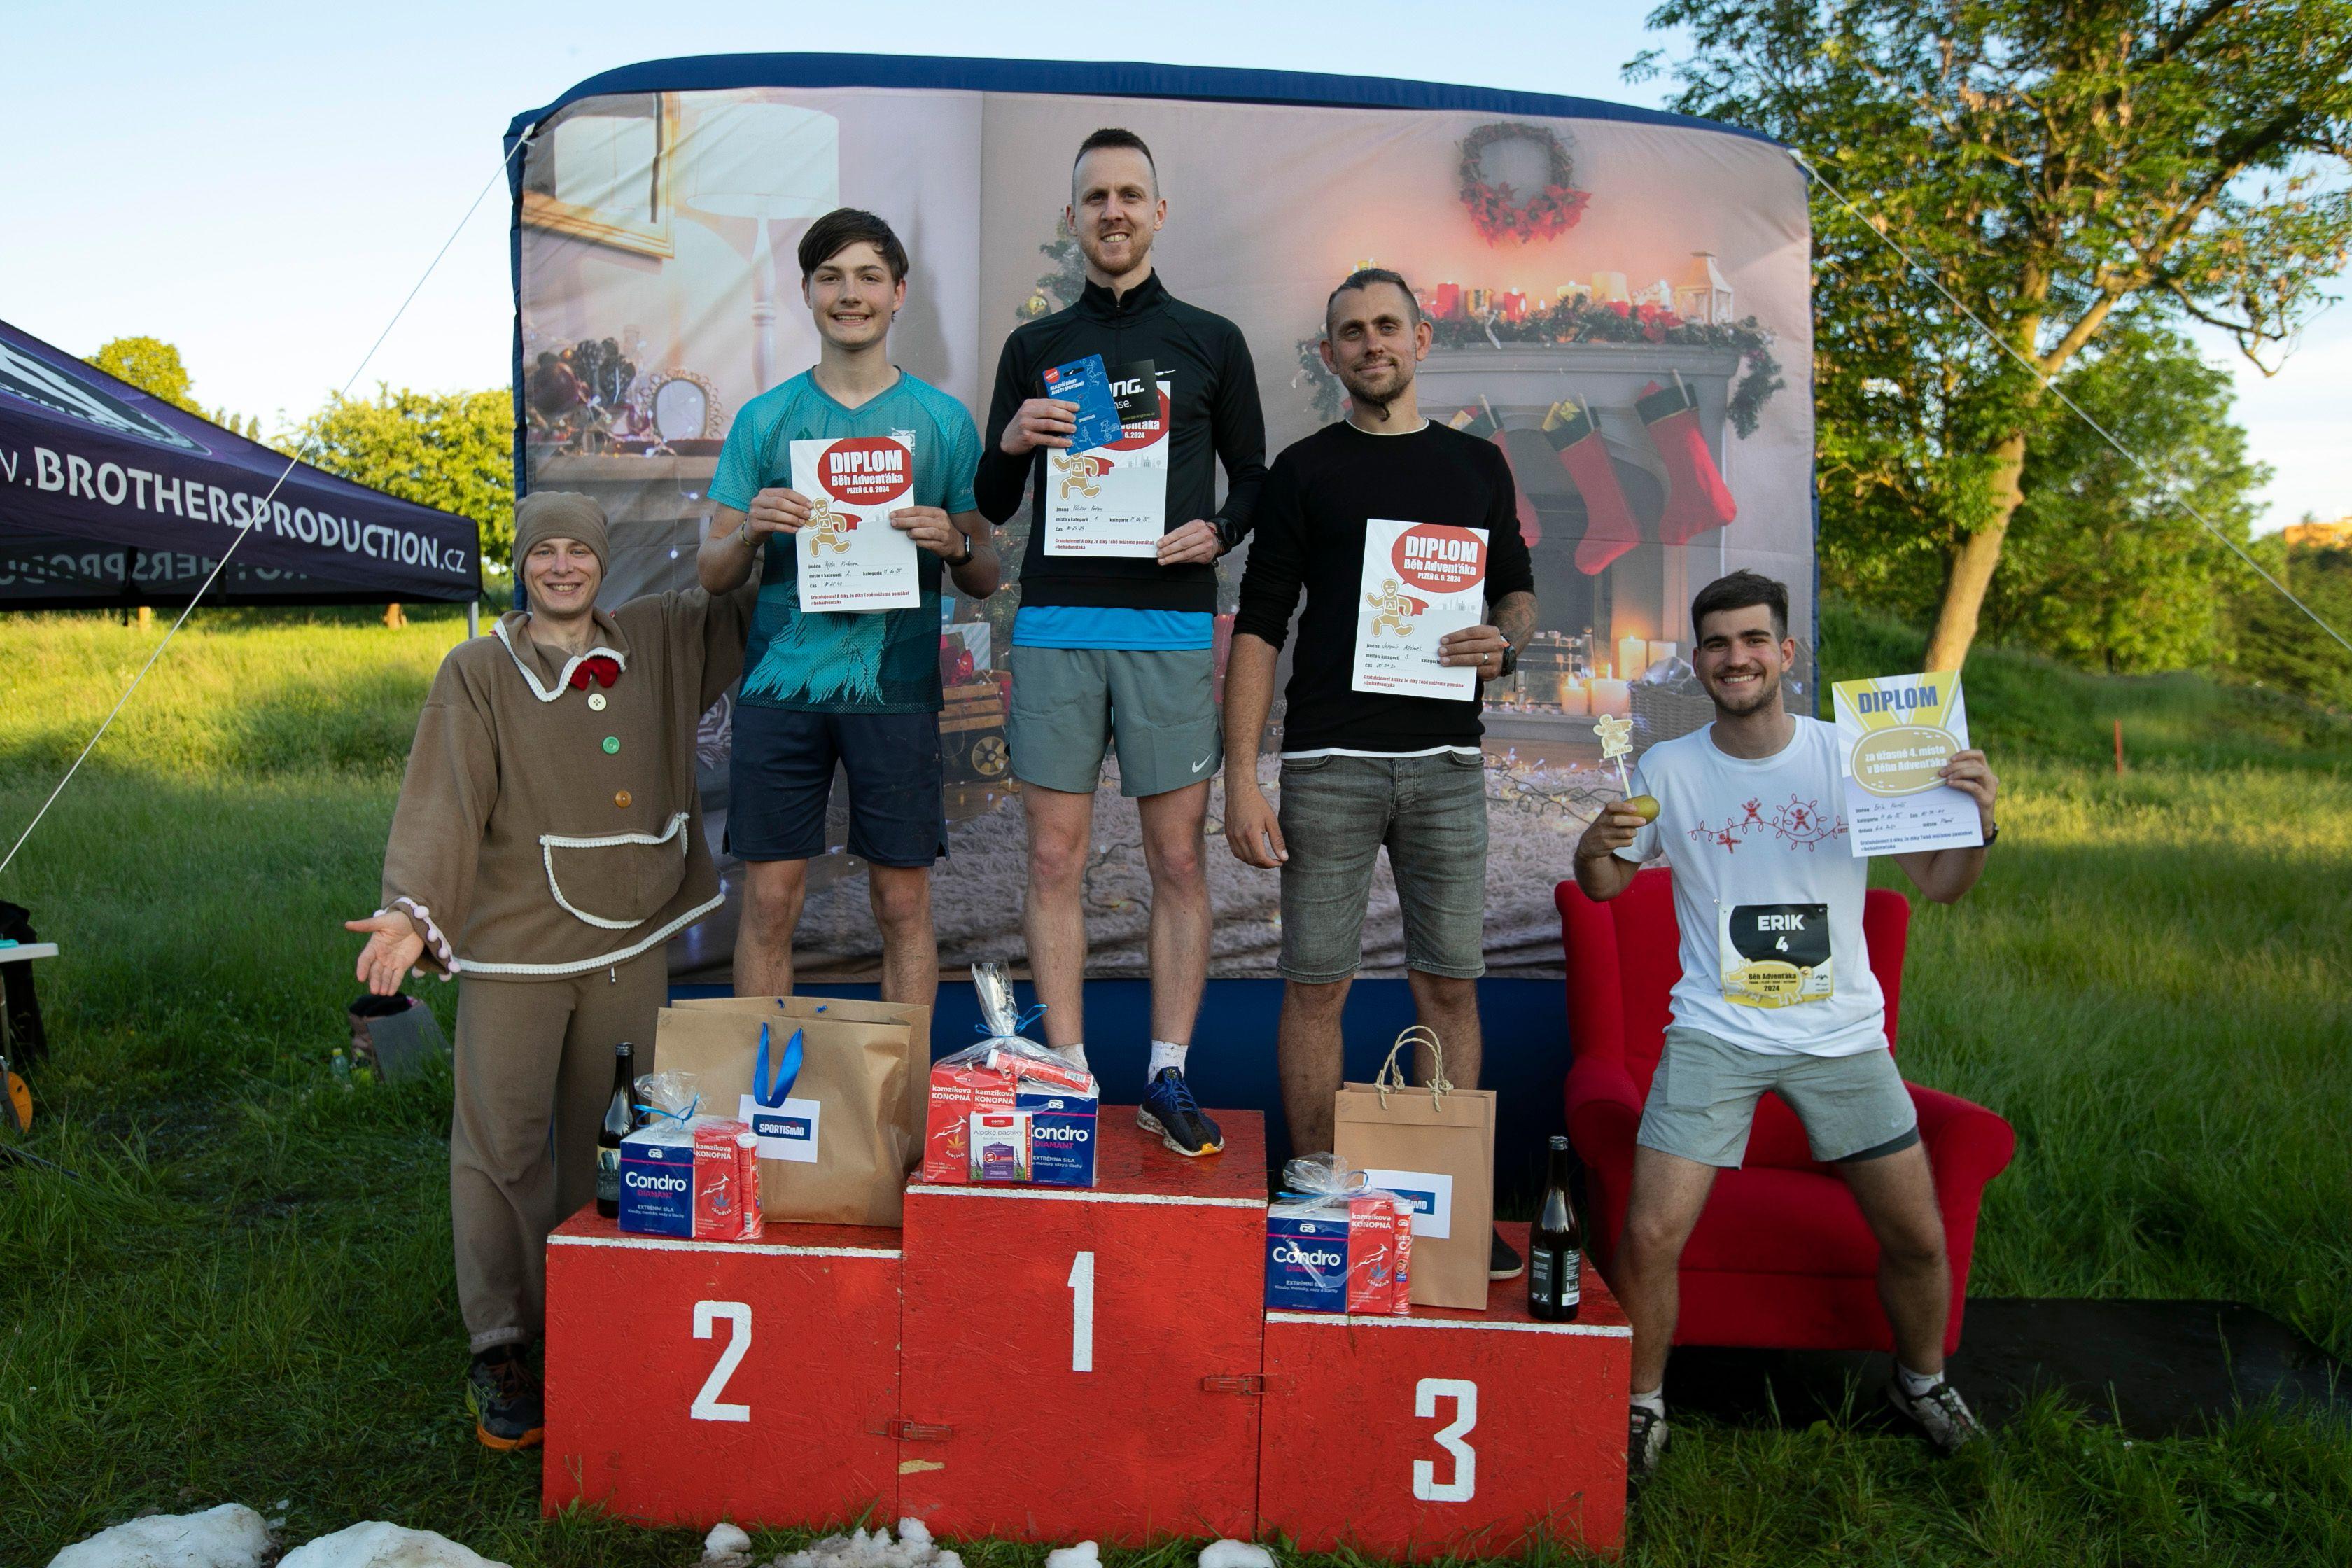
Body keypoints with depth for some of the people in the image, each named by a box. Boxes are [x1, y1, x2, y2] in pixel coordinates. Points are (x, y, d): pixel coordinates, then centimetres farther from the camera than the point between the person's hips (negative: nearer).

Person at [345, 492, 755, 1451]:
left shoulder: (660, 642, 11)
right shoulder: (478, 672, 2)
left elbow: (744, 610, 24)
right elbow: (444, 799, -8)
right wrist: (410, 910, -21)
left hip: (631, 941, 3)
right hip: (515, 945, -3)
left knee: (612, 1140, 9)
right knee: (503, 1140, -2)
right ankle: (499, 1347, 10)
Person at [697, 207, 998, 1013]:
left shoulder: (942, 419, 8)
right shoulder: (764, 418, 9)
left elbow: (986, 579, 8)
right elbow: (712, 574, 9)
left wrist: (953, 545, -14)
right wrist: (751, 529, -12)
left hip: (895, 686, -1)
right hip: (781, 683, 1)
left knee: (903, 902, 3)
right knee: (770, 899, 3)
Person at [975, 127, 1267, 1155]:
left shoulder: (1212, 342, 11)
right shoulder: (1034, 347, 14)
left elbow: (1255, 478, 15)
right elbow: (993, 505, 15)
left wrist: (1217, 532, -6)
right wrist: (1010, 442, -6)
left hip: (1172, 627, -1)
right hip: (1055, 626, 1)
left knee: (1178, 859, 0)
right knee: (1054, 857, 1)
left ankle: (1167, 1077, 10)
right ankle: (1068, 1077, 11)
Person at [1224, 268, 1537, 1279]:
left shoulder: (1477, 465, 14)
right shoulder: (1304, 470, 7)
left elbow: (1519, 591, 22)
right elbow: (1259, 625, 3)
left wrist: (1506, 642, -4)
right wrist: (1241, 779, -6)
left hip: (1446, 759, 2)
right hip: (1329, 764, -2)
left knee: (1451, 985, 5)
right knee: (1317, 984, 1)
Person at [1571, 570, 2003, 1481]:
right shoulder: (1668, 769, -1)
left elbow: (1939, 887, 3)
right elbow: (1604, 886, 10)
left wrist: (1979, 825, -17)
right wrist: (1595, 849, -14)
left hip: (1842, 1035, 1)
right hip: (1714, 1036, -1)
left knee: (1917, 1237, 9)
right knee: (1649, 1236, -10)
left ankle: (1921, 1380, 39)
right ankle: (1643, 1406, 15)